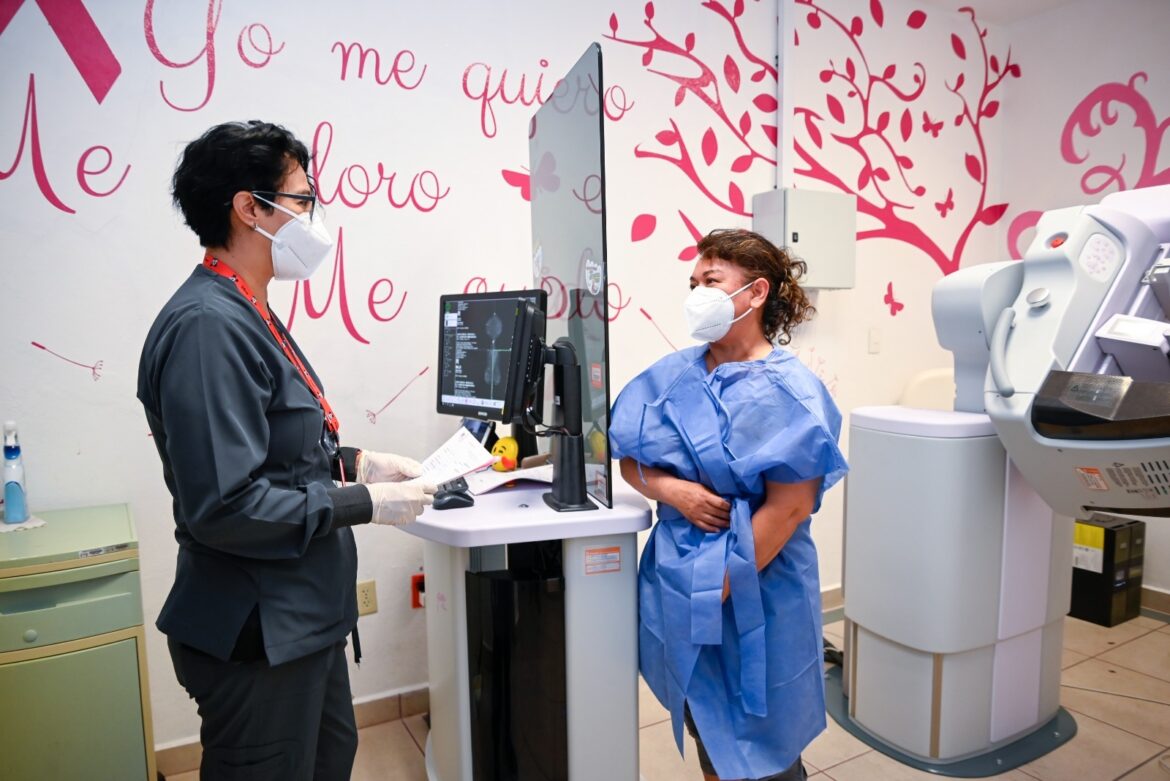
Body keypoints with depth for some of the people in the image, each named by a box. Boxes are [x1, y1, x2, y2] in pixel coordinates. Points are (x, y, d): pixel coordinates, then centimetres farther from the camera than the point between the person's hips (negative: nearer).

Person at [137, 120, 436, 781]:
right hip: (259, 637, -9)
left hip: (303, 618, 10)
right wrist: (365, 503, -18)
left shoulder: (248, 313, 8)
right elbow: (225, 506, -28)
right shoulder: (207, 325, -24)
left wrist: (355, 460, 3)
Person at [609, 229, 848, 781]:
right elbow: (628, 459, 6)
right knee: (704, 730, 24)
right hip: (678, 579, 5)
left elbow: (789, 507, -19)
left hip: (755, 595, -5)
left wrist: (717, 591, -19)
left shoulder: (787, 392, -14)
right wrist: (672, 490, -15)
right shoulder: (672, 376, 1)